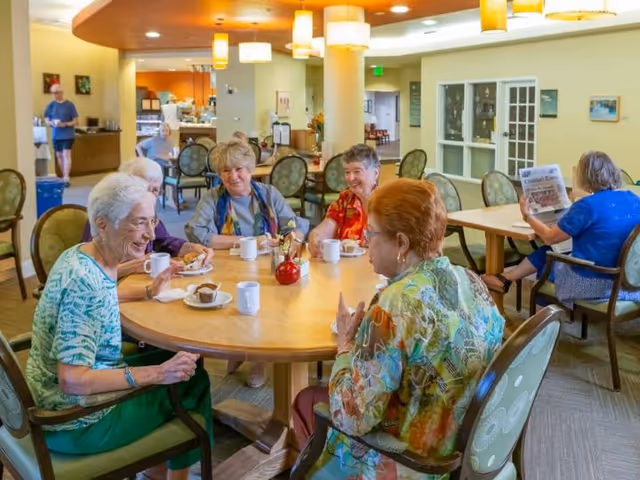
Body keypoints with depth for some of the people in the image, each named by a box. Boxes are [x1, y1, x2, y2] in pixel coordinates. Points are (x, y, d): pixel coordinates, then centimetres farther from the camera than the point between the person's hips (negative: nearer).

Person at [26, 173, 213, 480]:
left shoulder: (82, 257, -2)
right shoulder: (83, 283, -29)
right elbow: (72, 381, -31)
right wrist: (157, 374, -28)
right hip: (75, 421, -9)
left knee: (179, 360, 13)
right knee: (193, 380, 2)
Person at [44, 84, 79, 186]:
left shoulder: (69, 105, -4)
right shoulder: (50, 105, 5)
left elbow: (75, 121, -3)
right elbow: (46, 120, 9)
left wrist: (65, 124, -20)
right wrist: (52, 123, -13)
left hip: (68, 134, -4)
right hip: (56, 135, 4)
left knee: (66, 154, -13)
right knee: (59, 156, 10)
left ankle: (66, 178, -17)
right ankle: (64, 176, 21)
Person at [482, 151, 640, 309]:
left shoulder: (587, 205, -19)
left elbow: (550, 238, -9)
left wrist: (527, 216, 8)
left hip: (593, 282, -6)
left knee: (546, 256, 21)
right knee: (549, 252, 20)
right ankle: (505, 279, 28)